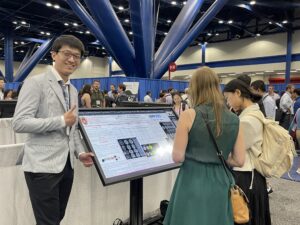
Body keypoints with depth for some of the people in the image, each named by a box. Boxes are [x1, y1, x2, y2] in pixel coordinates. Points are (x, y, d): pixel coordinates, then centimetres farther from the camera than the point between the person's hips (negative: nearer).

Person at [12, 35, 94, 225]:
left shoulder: (73, 90, 14)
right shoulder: (36, 83, -9)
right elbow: (19, 123, -18)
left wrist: (80, 152, 5)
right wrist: (62, 121, -18)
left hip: (66, 164, 7)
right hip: (43, 166, -7)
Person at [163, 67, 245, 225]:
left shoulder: (188, 116, -13)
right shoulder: (234, 120, 0)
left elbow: (178, 157, -12)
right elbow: (239, 161, 2)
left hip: (192, 182, -3)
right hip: (219, 182, 4)